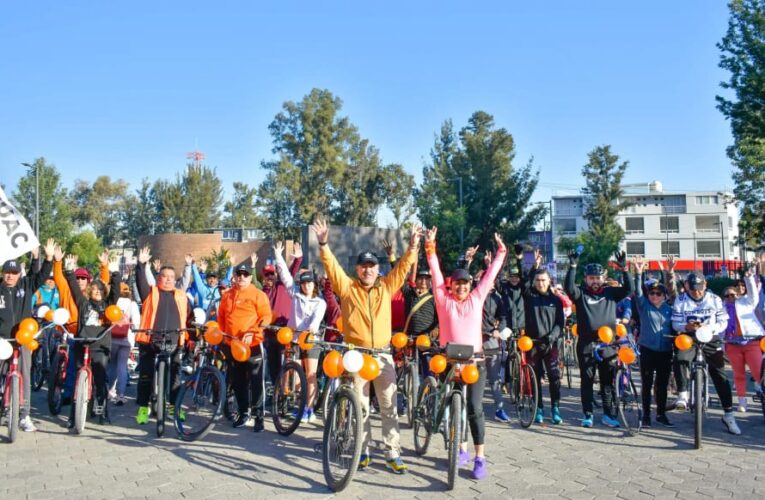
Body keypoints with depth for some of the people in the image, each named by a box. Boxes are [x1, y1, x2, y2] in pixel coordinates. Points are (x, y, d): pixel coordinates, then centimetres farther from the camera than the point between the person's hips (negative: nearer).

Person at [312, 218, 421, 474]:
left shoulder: (386, 287, 7)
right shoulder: (347, 288, 1)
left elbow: (403, 267, 2)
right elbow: (332, 266, -9)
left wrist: (413, 246, -11)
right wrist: (324, 244, -22)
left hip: (383, 354, 2)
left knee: (389, 406, 3)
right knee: (359, 406, 7)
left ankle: (393, 453, 9)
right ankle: (362, 451, 18)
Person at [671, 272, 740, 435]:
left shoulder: (714, 299, -3)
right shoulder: (681, 300, -3)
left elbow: (723, 323, -1)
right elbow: (675, 324, -2)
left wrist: (709, 328, -22)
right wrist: (686, 327, -24)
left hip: (711, 339, 1)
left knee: (720, 375, -2)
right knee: (680, 359, -33)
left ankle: (728, 415, 7)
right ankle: (683, 396, -22)